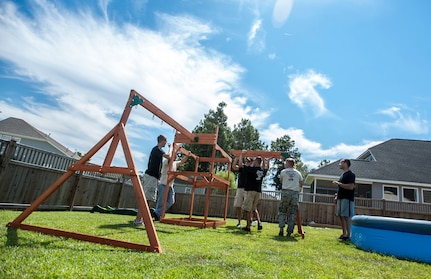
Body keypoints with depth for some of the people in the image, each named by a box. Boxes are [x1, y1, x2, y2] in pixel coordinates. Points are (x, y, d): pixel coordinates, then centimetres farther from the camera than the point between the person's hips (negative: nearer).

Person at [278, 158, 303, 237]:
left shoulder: (283, 172, 4)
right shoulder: (298, 173, 11)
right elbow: (301, 184, 18)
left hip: (285, 192, -2)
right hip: (295, 193, 2)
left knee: (282, 212, 7)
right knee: (292, 214, 6)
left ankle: (281, 229, -3)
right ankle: (289, 231, 5)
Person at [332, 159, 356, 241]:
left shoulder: (350, 174, -10)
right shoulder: (343, 174, 19)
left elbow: (350, 187, -22)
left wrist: (338, 183, -18)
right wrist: (337, 196, 18)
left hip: (347, 199, -9)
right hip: (341, 198, 9)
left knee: (347, 216, -8)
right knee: (341, 216, 10)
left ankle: (348, 235, -3)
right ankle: (344, 234, 17)